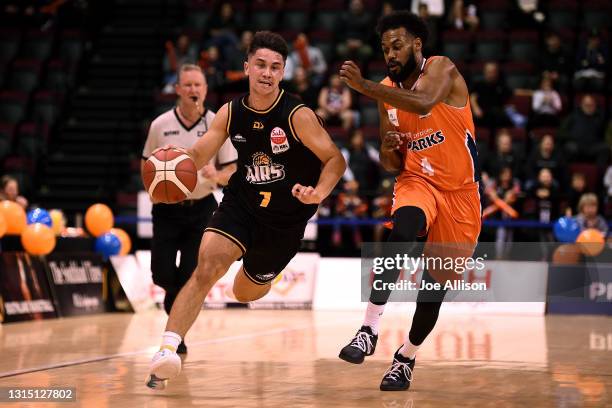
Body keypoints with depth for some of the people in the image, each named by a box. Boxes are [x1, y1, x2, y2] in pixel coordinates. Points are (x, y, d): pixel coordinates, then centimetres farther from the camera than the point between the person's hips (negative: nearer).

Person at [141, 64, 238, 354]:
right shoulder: (160, 125, -1)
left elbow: (233, 171, 0)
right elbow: (146, 165, 10)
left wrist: (216, 176, -22)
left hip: (201, 209, -1)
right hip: (167, 208, 1)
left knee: (190, 277, -4)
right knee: (161, 274, -5)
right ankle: (174, 302, 30)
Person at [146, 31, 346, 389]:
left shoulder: (298, 115, -18)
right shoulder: (231, 112, -6)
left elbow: (335, 159, -15)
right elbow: (199, 154, 2)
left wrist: (319, 192, -34)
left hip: (285, 218, -2)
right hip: (241, 203, 2)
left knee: (246, 293, 16)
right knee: (206, 268, -24)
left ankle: (264, 273, 56)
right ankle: (167, 350, -25)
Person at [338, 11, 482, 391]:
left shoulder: (441, 68, -12)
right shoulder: (388, 90, 5)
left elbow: (424, 103, -38)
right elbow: (391, 164, 12)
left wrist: (364, 86, -40)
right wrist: (389, 150, -13)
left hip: (460, 190, -2)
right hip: (417, 180, 3)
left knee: (438, 281, 3)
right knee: (401, 233, -32)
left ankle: (407, 357, 23)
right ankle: (370, 330, -37)